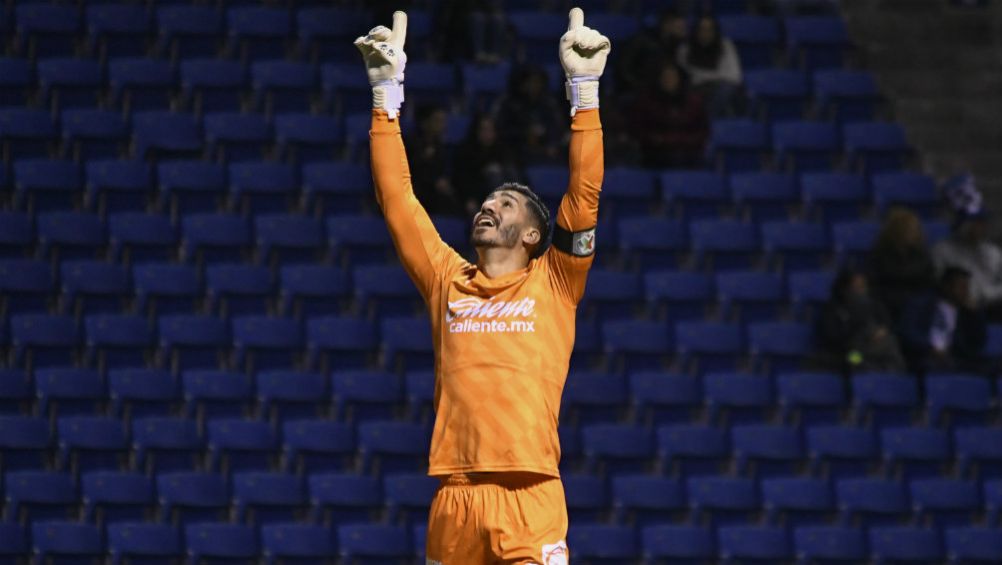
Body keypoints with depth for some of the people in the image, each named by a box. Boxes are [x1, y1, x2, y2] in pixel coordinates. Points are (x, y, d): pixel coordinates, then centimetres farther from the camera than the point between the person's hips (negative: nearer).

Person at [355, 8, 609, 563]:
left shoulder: (553, 284, 9)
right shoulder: (448, 281, 15)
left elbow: (584, 195, 1)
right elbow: (396, 199, 14)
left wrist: (584, 89, -4)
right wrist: (386, 93, 11)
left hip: (531, 497, -3)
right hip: (454, 496, 3)